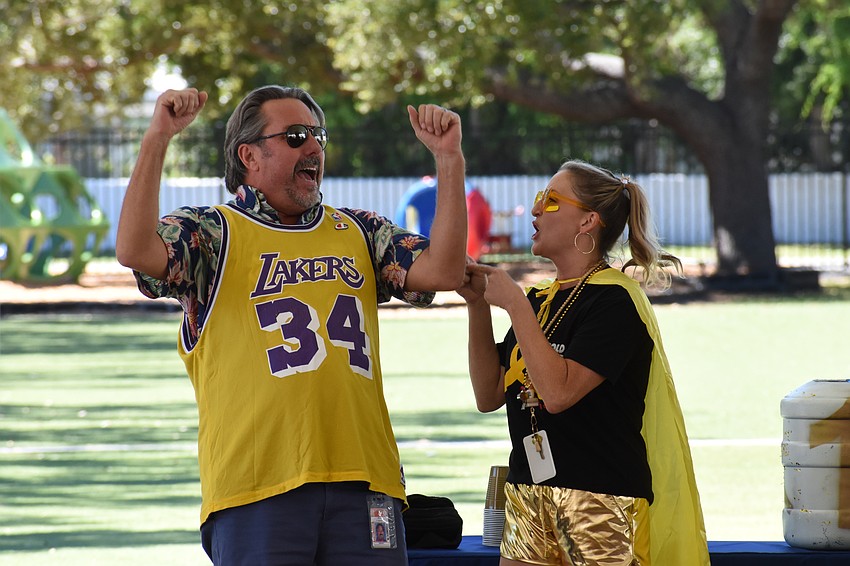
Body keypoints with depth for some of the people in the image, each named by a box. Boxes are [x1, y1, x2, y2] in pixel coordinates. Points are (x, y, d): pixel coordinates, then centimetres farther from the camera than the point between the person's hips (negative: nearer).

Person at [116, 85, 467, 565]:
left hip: (363, 482, 4)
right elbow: (136, 251, -12)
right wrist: (157, 139, -18)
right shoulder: (212, 234, 6)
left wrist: (449, 159, 0)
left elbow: (442, 272, 6)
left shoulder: (360, 233, 20)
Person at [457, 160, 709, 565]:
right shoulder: (540, 299, 14)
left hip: (600, 501, -7)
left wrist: (514, 304, -15)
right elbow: (489, 396, 14)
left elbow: (559, 392, -21)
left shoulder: (614, 299, -10)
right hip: (529, 497, 7)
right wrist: (478, 304, 6)